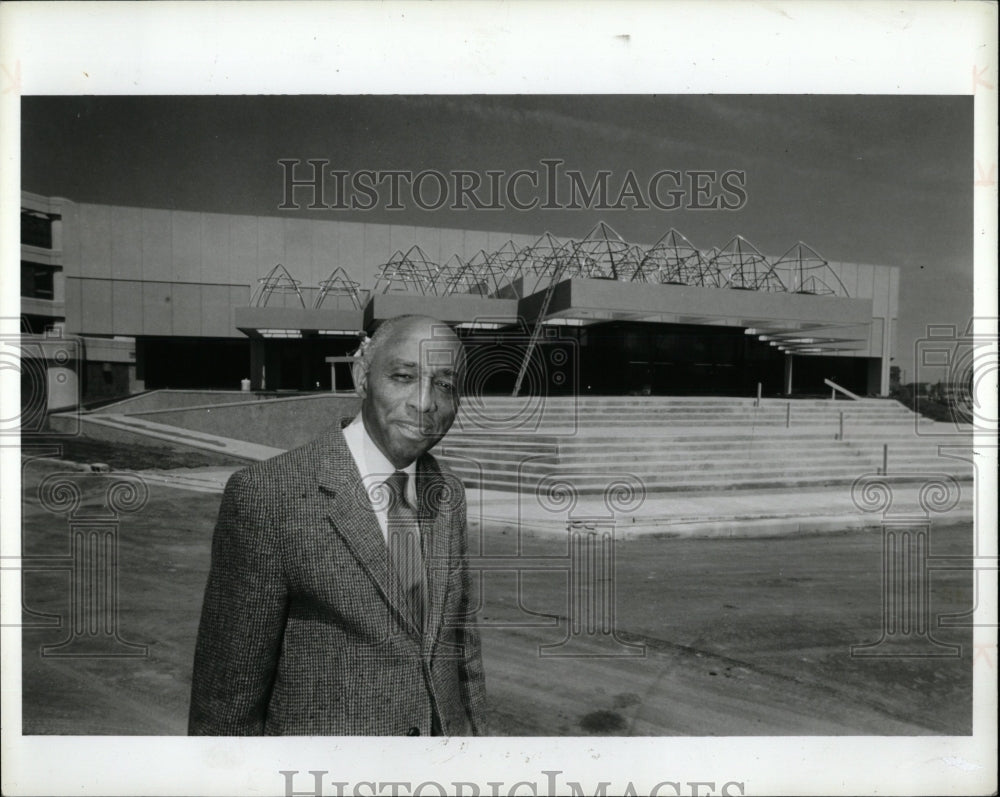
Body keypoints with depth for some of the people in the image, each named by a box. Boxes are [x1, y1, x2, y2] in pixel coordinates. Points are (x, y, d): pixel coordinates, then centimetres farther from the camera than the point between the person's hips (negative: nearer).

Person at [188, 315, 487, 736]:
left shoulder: (448, 495, -2)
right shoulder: (265, 496, -21)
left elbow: (462, 643, 7)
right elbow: (227, 688, -15)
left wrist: (476, 732, 10)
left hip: (447, 747, 5)